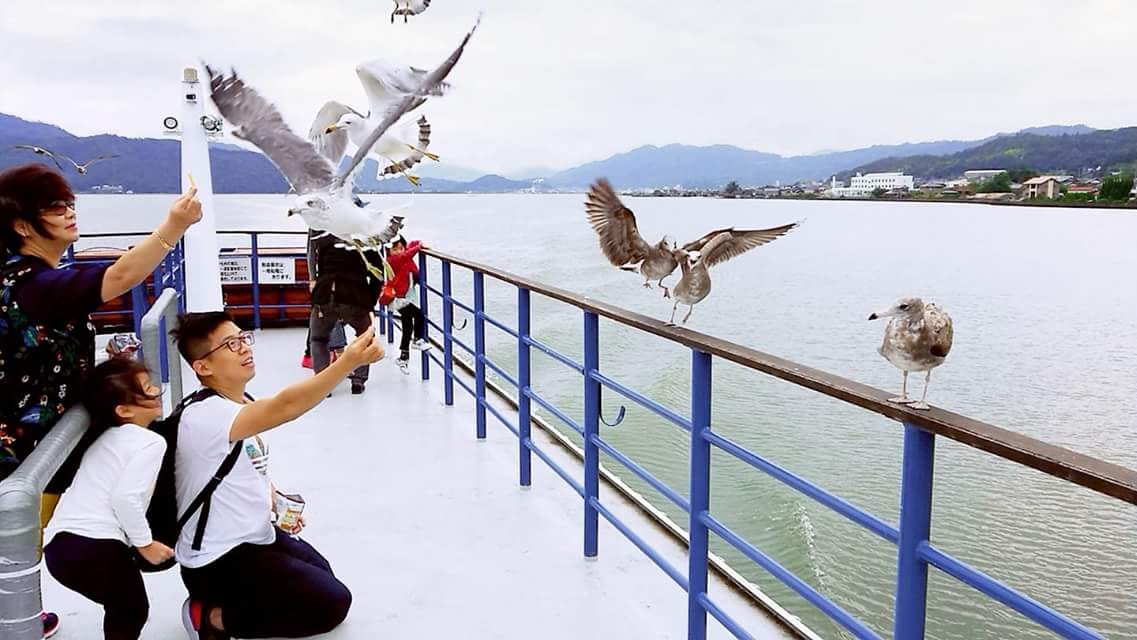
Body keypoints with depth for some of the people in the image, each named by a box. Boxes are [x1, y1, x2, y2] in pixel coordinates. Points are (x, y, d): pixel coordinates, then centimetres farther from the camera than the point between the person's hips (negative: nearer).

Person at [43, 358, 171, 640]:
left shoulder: (108, 438, 23)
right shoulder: (151, 442, -6)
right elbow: (126, 498, -18)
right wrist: (145, 544, -6)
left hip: (60, 542, 9)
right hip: (93, 547, -8)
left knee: (122, 610, 26)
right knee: (132, 611, 12)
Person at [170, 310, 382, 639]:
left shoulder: (243, 404, 2)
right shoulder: (205, 415, -28)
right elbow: (284, 407, -44)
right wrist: (349, 362, -54)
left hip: (253, 536, 10)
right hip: (219, 561, -10)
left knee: (323, 577, 24)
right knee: (332, 602, -8)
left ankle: (227, 601, 18)